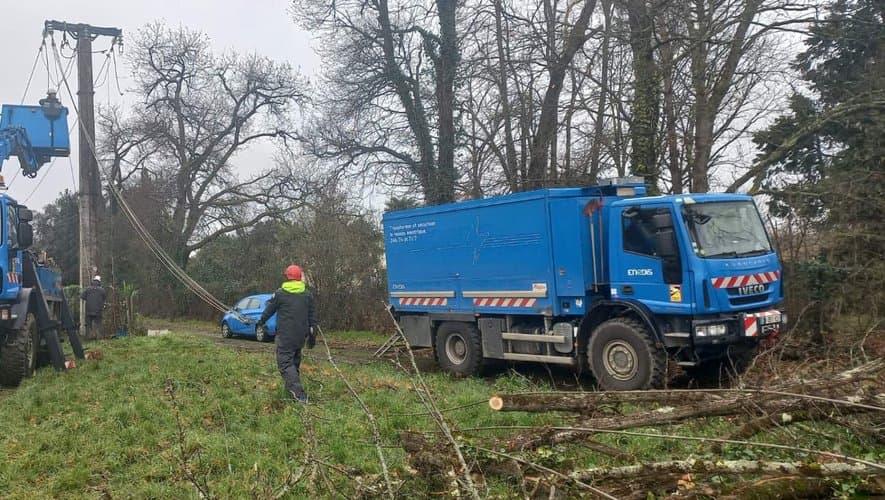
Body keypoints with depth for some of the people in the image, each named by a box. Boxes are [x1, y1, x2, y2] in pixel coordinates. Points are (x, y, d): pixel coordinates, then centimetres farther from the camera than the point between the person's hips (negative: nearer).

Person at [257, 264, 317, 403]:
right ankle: (292, 387, 29)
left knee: (285, 362, -7)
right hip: (301, 336, 5)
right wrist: (312, 335, 14)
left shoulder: (280, 293, -6)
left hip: (285, 335, -5)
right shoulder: (308, 294, 5)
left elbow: (269, 310, 7)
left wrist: (261, 321, 26)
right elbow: (312, 317, 8)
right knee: (295, 361, 21)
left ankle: (299, 393, -22)